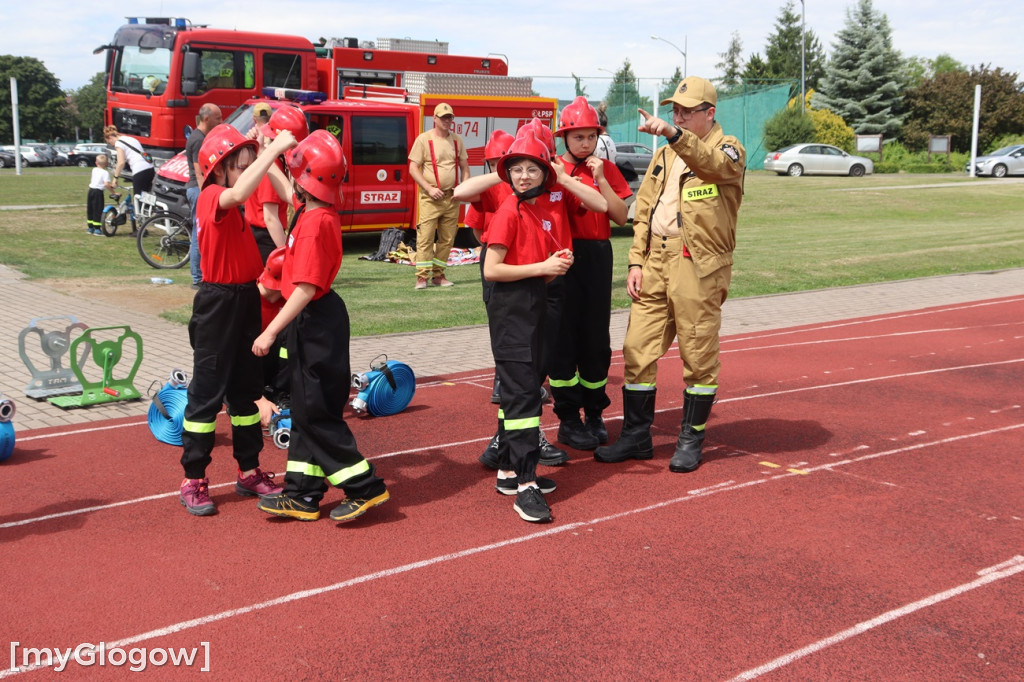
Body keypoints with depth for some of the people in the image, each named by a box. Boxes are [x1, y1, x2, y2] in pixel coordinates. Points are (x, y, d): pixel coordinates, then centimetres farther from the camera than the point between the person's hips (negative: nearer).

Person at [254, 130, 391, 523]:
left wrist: (271, 332, -23)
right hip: (316, 319, 9)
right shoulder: (323, 214, 4)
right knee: (306, 410, 13)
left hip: (315, 323, -9)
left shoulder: (314, 223, -21)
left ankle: (365, 487, 5)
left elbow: (306, 288, -25)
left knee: (316, 413, -2)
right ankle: (302, 494, 22)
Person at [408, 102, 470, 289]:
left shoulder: (457, 140, 12)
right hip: (431, 198, -5)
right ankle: (422, 276, -6)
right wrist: (430, 189, -13)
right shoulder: (424, 139, -1)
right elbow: (413, 168, -4)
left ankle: (438, 274, 15)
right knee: (425, 237, -9)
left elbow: (464, 167, 19)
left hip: (452, 197, 5)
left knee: (447, 238, 6)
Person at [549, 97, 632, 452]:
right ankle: (568, 419, 8)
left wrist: (600, 178, -6)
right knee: (563, 338, 0)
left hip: (598, 256, 3)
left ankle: (594, 414, 21)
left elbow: (621, 216, 0)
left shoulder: (607, 169, 10)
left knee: (597, 339, 8)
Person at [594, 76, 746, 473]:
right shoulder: (663, 157, 17)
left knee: (698, 356, 2)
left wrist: (674, 134, -43)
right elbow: (643, 212, 16)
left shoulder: (728, 150, -2)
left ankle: (691, 440, 16)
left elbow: (713, 164, -28)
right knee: (638, 349, 5)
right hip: (655, 263, 6)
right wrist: (636, 262, 6)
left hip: (698, 266, -6)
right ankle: (636, 436, 17)